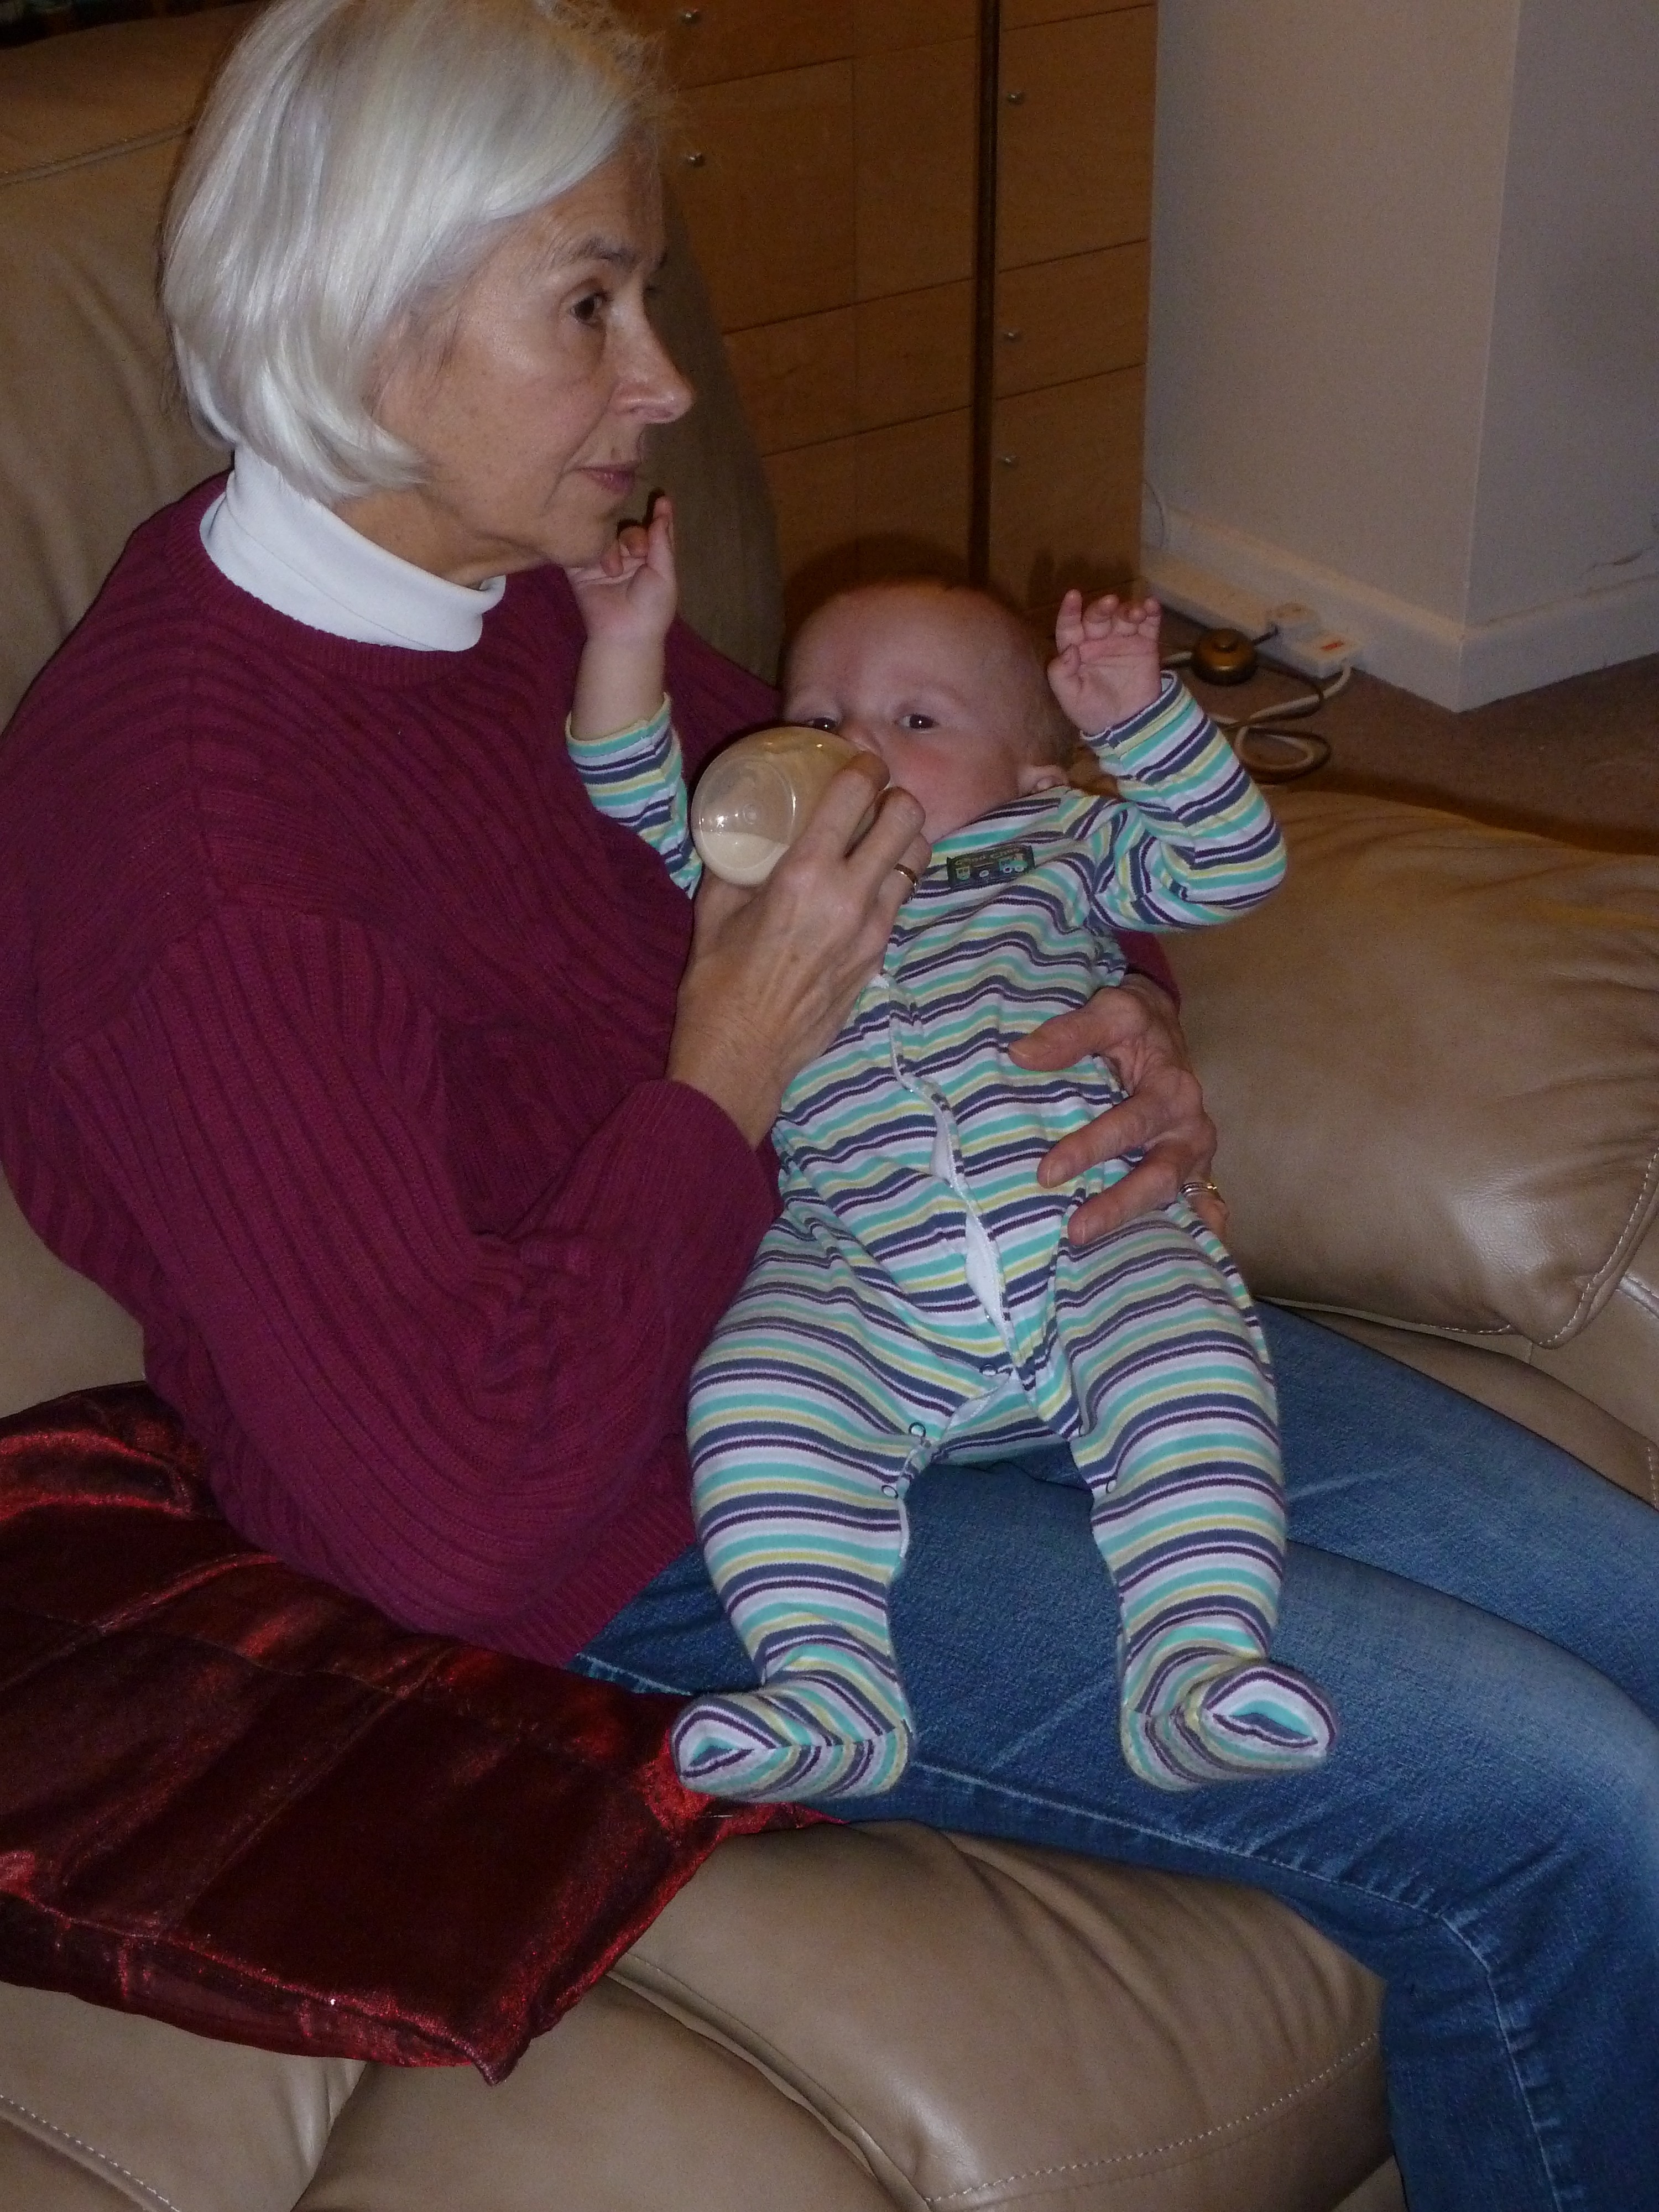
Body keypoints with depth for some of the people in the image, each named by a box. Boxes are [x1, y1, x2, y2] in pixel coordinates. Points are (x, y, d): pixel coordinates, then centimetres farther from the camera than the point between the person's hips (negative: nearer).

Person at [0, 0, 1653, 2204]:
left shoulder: (507, 586, 1)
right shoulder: (186, 833, -25)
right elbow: (450, 1509, -27)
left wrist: (1123, 1027, -1)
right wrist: (735, 1070, -20)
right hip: (662, 1528, -8)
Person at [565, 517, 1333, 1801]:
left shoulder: (1055, 851, 23)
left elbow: (1232, 864, 14)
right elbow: (642, 824, 13)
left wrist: (1137, 713, 1)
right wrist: (627, 647, 4)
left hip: (1100, 1251, 0)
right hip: (857, 1292, 0)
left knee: (1188, 1368, -28)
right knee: (754, 1393, -27)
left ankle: (1200, 1671, -34)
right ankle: (825, 1683, -29)